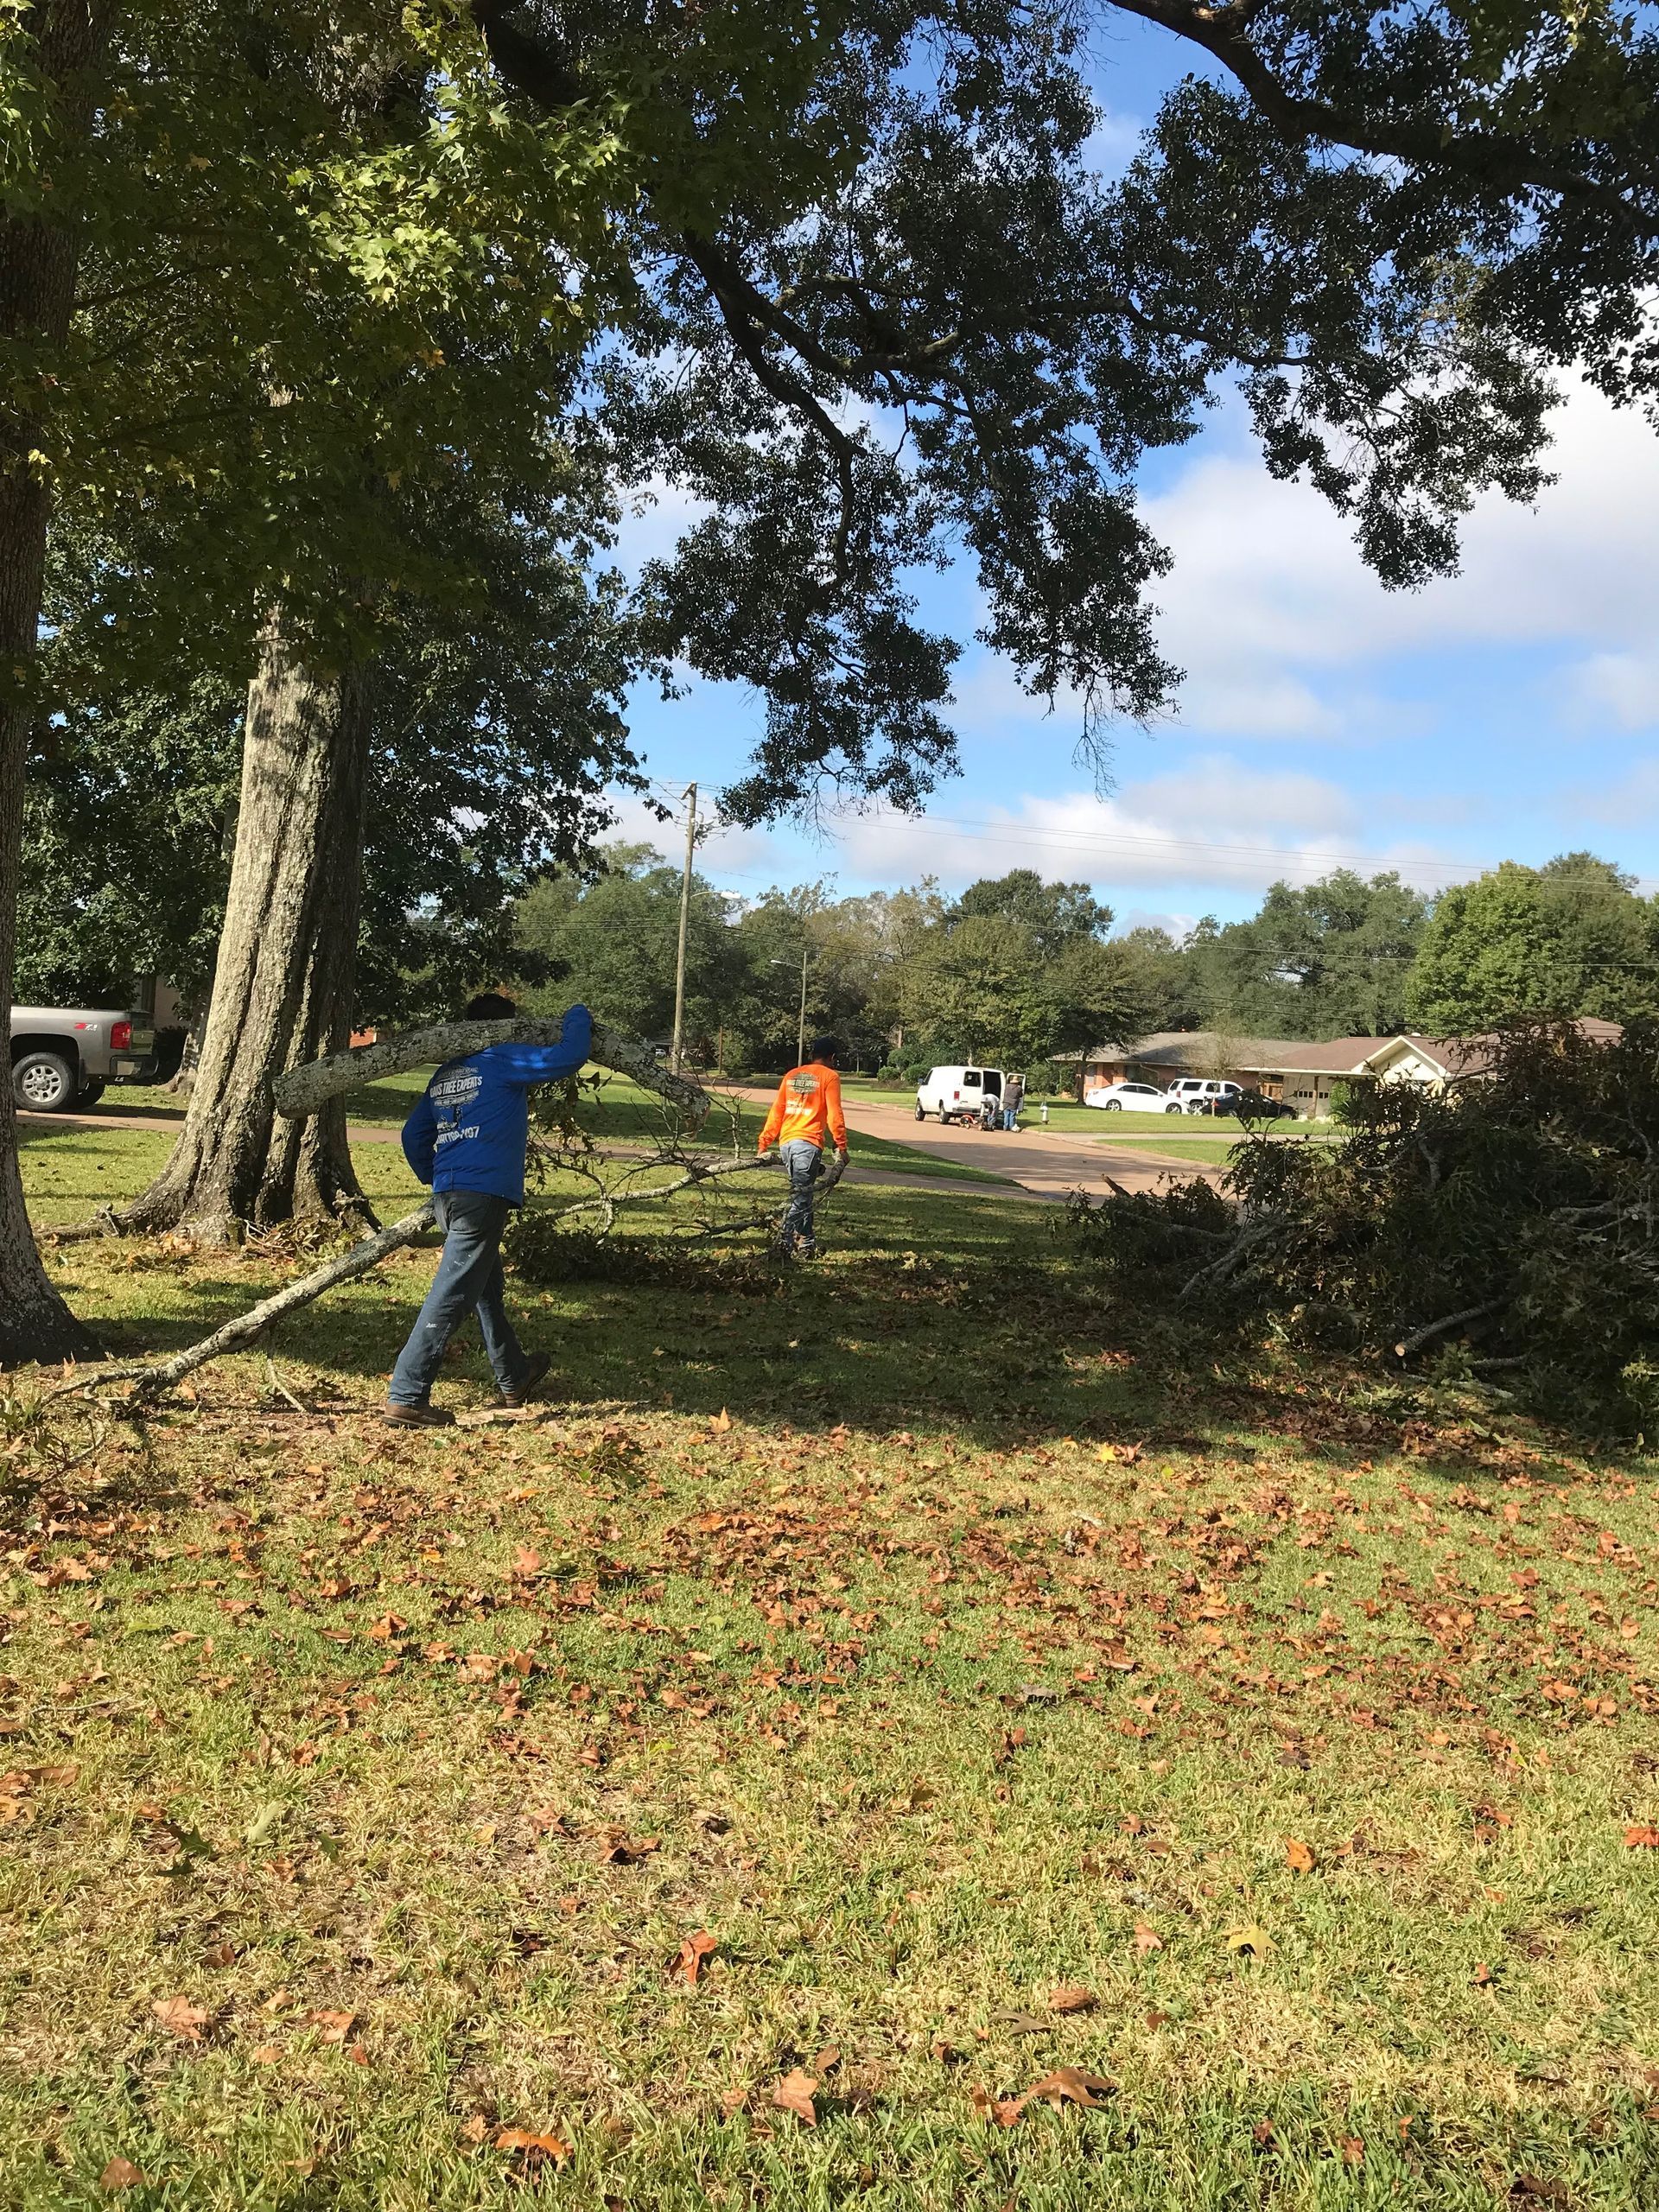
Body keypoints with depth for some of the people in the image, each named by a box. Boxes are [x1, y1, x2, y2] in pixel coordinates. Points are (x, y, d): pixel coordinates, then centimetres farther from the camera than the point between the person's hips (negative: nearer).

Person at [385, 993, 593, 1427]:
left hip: (446, 1196, 9)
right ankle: (406, 1397, -11)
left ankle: (514, 1378, 39)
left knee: (488, 1289, 23)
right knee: (451, 1299, -8)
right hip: (483, 1195, -9)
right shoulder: (504, 1061, -3)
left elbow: (414, 1135, 20)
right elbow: (568, 1057, -8)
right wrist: (578, 1018, 11)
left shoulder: (446, 1073, 18)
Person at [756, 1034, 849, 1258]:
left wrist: (764, 1143, 14)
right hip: (808, 1143, -6)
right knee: (800, 1196, -8)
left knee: (802, 1192, 18)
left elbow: (776, 1112, 14)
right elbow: (834, 1114, -7)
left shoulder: (792, 1075, 17)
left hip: (786, 1142, 6)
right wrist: (841, 1146, -4)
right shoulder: (829, 1076, 0)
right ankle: (784, 1242, -18)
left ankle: (807, 1243, 23)